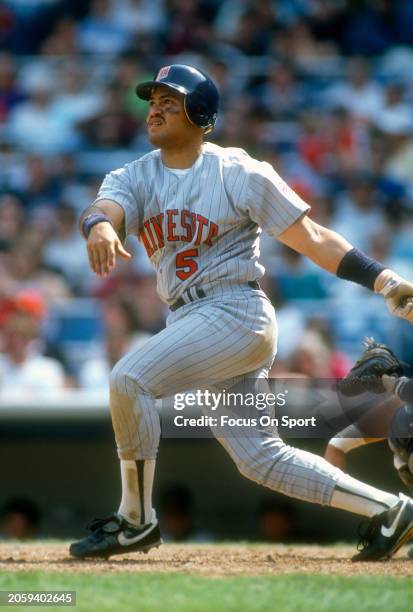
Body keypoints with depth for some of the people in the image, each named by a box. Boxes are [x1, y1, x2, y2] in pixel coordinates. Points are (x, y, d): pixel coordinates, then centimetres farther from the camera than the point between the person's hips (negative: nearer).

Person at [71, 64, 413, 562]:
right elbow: (105, 209, -15)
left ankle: (135, 521, -9)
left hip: (236, 312, -7)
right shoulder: (134, 177, 8)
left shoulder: (239, 173, -5)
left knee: (129, 378, -22)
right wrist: (99, 226, -41)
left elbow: (312, 238, -6)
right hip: (189, 323, 7)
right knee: (258, 456, 8)